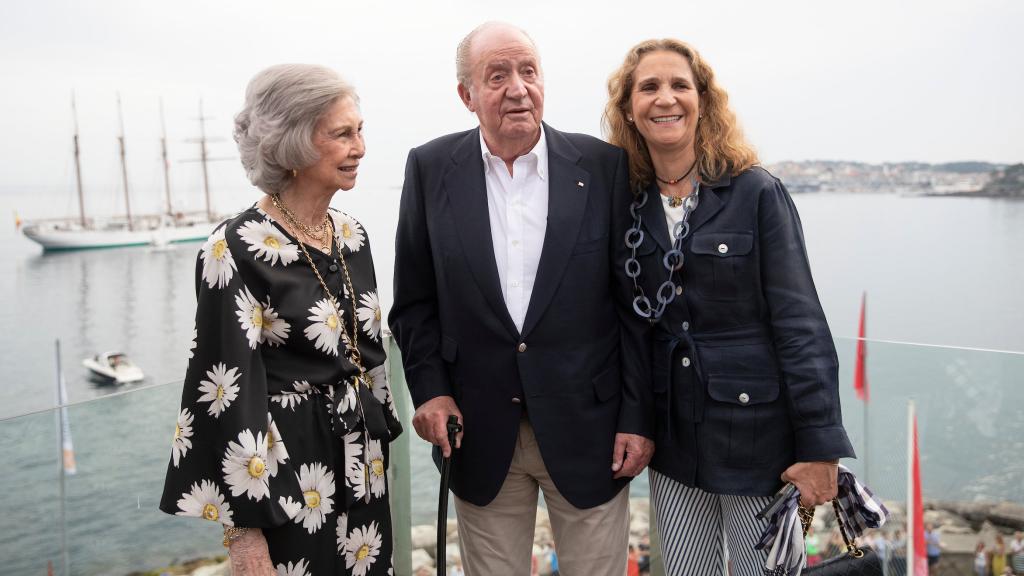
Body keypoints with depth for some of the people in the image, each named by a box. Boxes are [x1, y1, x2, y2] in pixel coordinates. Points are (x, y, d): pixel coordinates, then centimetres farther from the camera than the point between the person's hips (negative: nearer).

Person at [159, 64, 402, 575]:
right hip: (285, 477, -6)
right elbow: (229, 391, -16)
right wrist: (244, 532, -15)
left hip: (361, 466, 7)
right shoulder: (238, 247, -16)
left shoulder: (351, 235, 4)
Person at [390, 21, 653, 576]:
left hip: (585, 426, 0)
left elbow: (633, 301, -2)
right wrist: (429, 389, -7)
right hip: (478, 430, 1)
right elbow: (415, 300, 5)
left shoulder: (604, 166, -4)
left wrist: (638, 417, -3)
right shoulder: (431, 168, 0)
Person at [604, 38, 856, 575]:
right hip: (672, 439, 3)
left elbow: (801, 324, -10)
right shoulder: (627, 203, 2)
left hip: (756, 435, -3)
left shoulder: (757, 193, -8)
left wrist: (820, 447, -13)